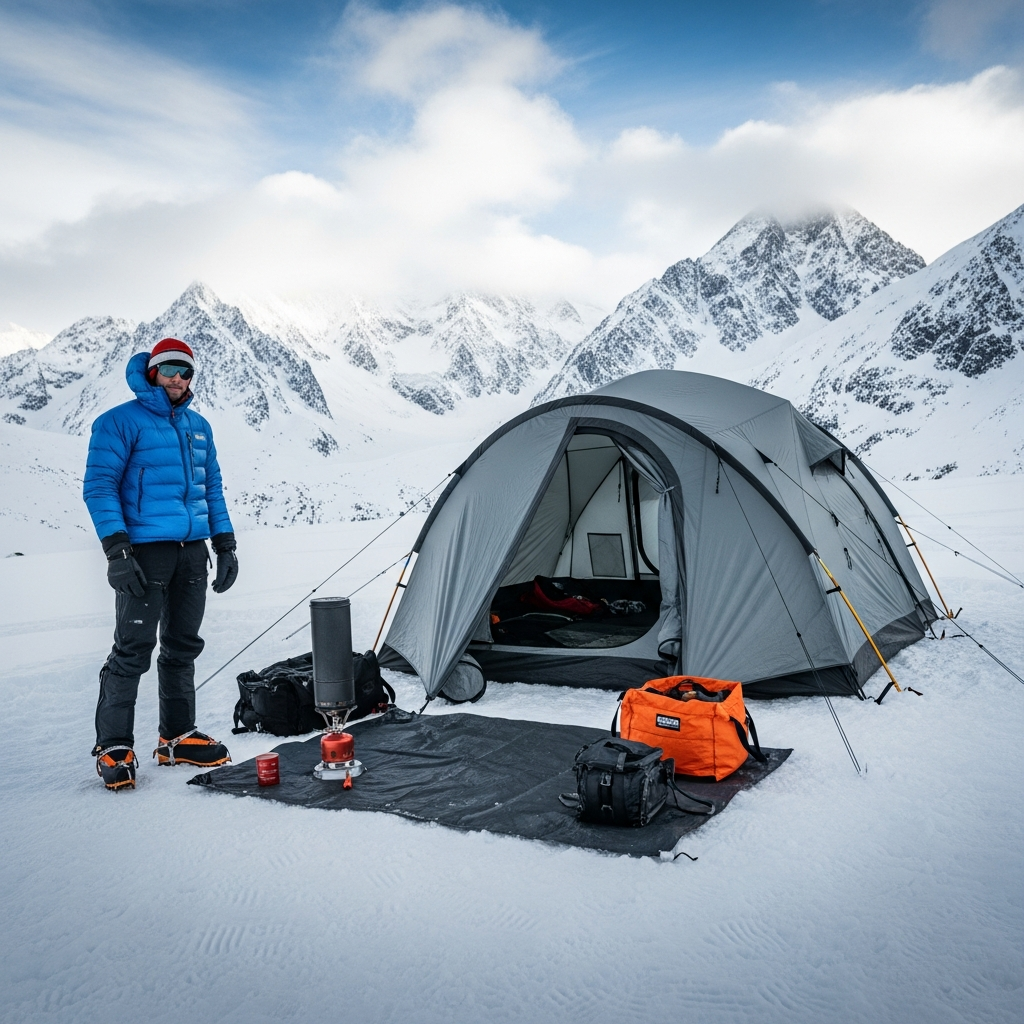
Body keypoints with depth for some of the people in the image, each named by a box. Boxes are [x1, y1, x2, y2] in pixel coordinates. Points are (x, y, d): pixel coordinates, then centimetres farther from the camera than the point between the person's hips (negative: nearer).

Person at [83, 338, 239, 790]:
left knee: (183, 646, 11)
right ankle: (113, 747, 5)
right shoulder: (121, 422, -4)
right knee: (132, 649, -7)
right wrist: (116, 550, -18)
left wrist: (225, 545, 12)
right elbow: (99, 486, -9)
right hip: (146, 549, -6)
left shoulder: (199, 427, 16)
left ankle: (178, 736, 22)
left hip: (193, 550, 7)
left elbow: (213, 490, 19)